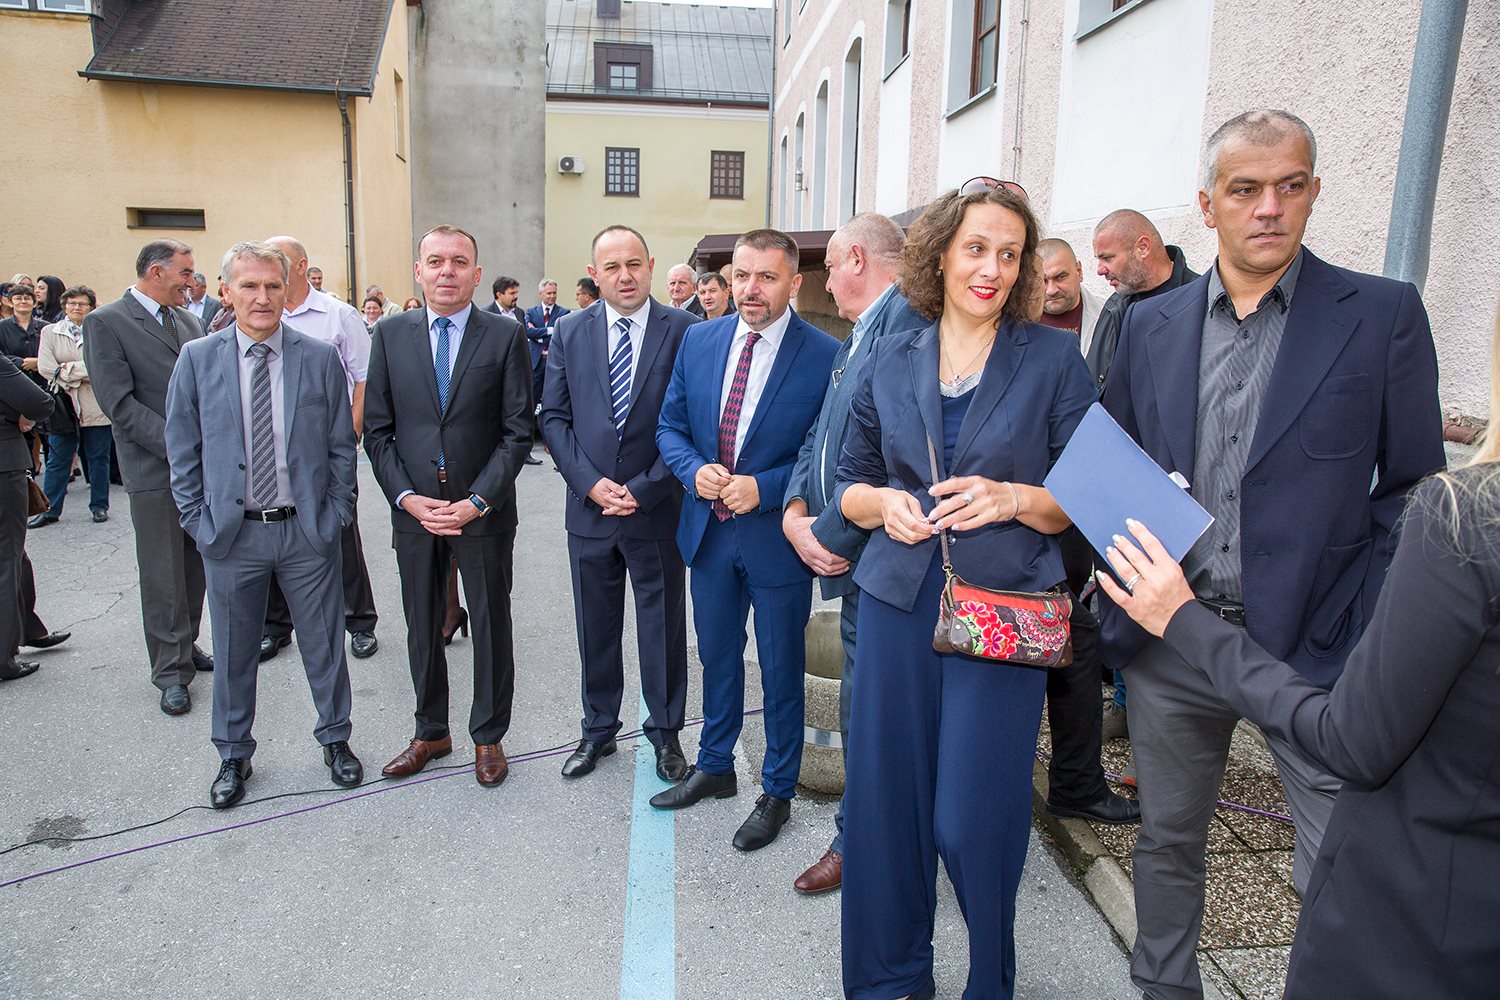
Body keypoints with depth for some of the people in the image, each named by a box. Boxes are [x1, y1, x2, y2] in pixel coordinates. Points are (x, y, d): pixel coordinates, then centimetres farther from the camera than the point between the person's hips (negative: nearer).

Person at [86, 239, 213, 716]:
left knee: (196, 565, 13)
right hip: (154, 471, -6)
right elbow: (120, 403, -13)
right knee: (163, 577, 1)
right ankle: (172, 670, 11)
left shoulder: (187, 320, 13)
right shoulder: (105, 323, -6)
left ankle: (186, 645, 28)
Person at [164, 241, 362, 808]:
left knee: (324, 644, 12)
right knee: (234, 653, 14)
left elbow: (341, 447, 3)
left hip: (308, 529, 0)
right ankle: (233, 756, 33)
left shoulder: (320, 359, -1)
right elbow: (182, 453, 4)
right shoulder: (197, 360, 0)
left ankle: (336, 740, 32)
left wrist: (335, 515, -3)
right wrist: (200, 522, -2)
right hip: (231, 533, 1)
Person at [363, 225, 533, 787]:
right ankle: (431, 733, 32)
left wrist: (476, 502, -14)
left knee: (491, 627, 9)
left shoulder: (505, 336, -4)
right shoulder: (391, 335, 4)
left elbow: (518, 431, -6)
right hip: (413, 510, 3)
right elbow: (377, 428, 4)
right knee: (423, 629, 14)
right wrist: (407, 498, -8)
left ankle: (488, 736, 26)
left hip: (484, 512, -2)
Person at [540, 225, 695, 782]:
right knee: (595, 627, 15)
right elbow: (554, 418, 3)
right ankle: (598, 730, 34)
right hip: (590, 507, 3)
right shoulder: (569, 332, 4)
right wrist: (590, 482, -10)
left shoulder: (683, 330, -5)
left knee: (663, 626, 11)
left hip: (657, 508, -2)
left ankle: (665, 732, 30)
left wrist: (643, 489, -14)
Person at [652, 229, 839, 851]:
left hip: (778, 537, -4)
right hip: (709, 532, 5)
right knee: (717, 657, 21)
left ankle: (777, 792, 30)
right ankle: (714, 767, 42)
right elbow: (670, 426, 7)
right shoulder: (698, 341, 2)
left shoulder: (825, 356, -12)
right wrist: (695, 470, -12)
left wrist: (765, 487, -21)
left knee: (781, 671, 11)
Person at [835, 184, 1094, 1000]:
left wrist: (1013, 498, -17)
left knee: (973, 817, 1)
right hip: (897, 600, 3)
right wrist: (885, 502, -8)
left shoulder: (1054, 359, 1)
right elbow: (849, 482, 14)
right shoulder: (890, 360, 9)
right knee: (885, 796, 9)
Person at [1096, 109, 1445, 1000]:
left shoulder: (1382, 314, -2)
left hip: (1314, 644, -3)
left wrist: (1367, 627, -10)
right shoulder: (1151, 325, 6)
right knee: (1167, 843, 18)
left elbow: (1414, 487, -1)